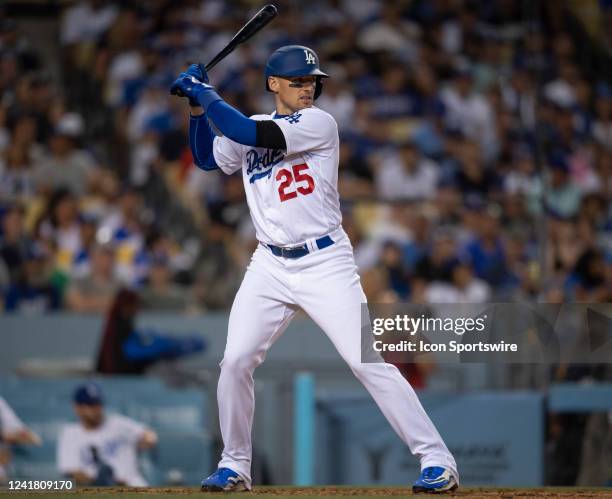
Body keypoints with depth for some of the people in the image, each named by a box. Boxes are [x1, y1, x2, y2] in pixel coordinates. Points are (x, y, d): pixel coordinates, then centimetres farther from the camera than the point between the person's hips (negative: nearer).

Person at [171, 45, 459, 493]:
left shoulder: (319, 123, -9)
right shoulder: (250, 126, 11)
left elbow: (253, 135, -19)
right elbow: (207, 159, 17)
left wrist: (207, 95, -10)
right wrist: (197, 105, 4)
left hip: (325, 263, -5)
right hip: (270, 266, 5)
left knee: (369, 363, -12)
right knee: (235, 362, -4)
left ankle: (437, 459, -8)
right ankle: (235, 466, 14)